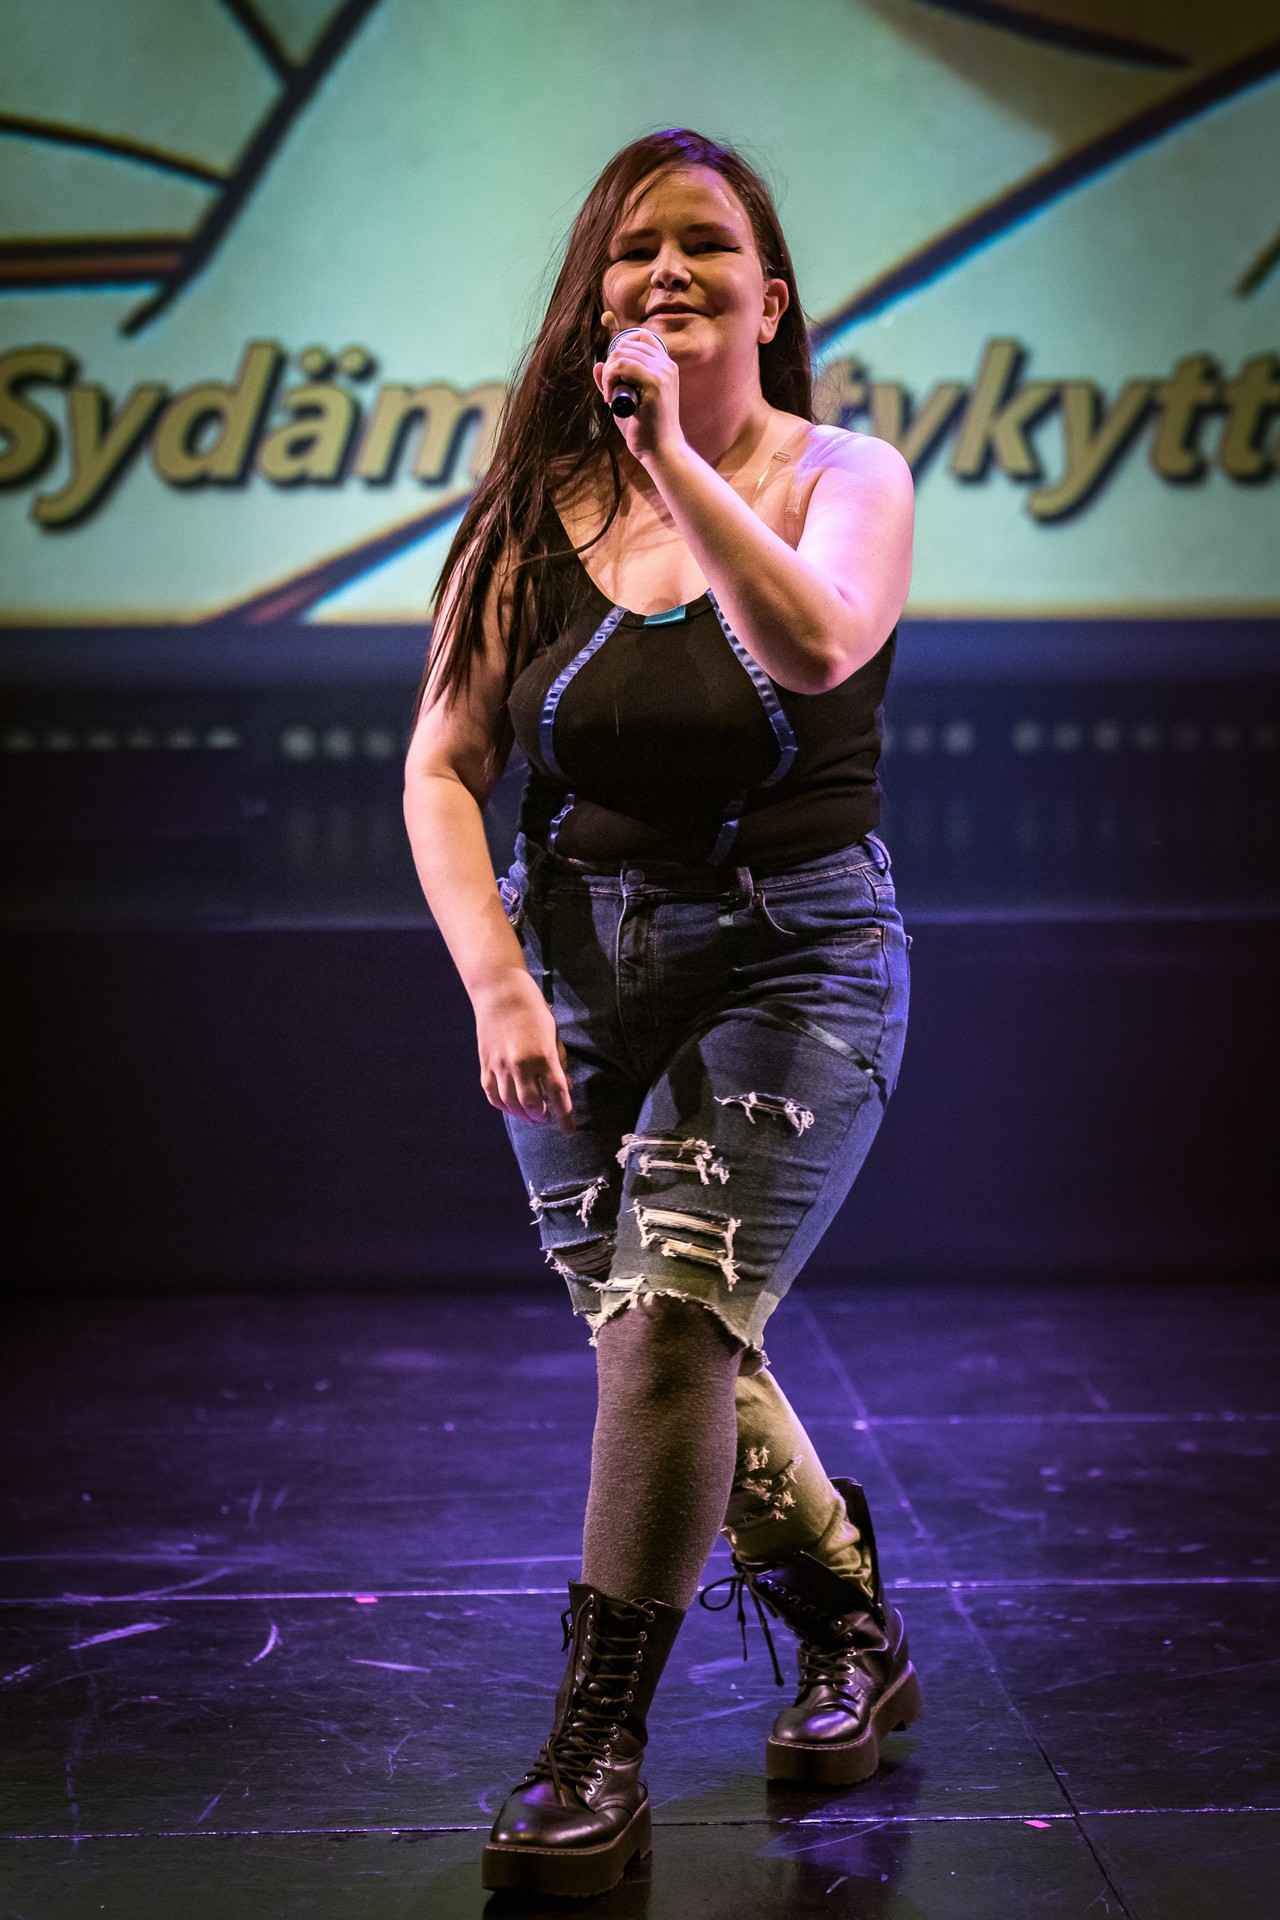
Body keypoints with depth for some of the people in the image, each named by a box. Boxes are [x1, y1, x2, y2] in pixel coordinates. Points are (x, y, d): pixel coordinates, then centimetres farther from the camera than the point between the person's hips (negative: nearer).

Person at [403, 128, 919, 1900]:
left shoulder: (845, 479, -4)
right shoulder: (535, 515, 3)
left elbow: (817, 645, -27)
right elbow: (442, 770, -2)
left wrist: (674, 454, -27)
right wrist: (495, 980, -14)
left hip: (792, 964, -4)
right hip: (581, 969, 4)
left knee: (672, 1320, -19)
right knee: (677, 1358, 7)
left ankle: (594, 1756, -10)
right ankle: (856, 1644, 31)